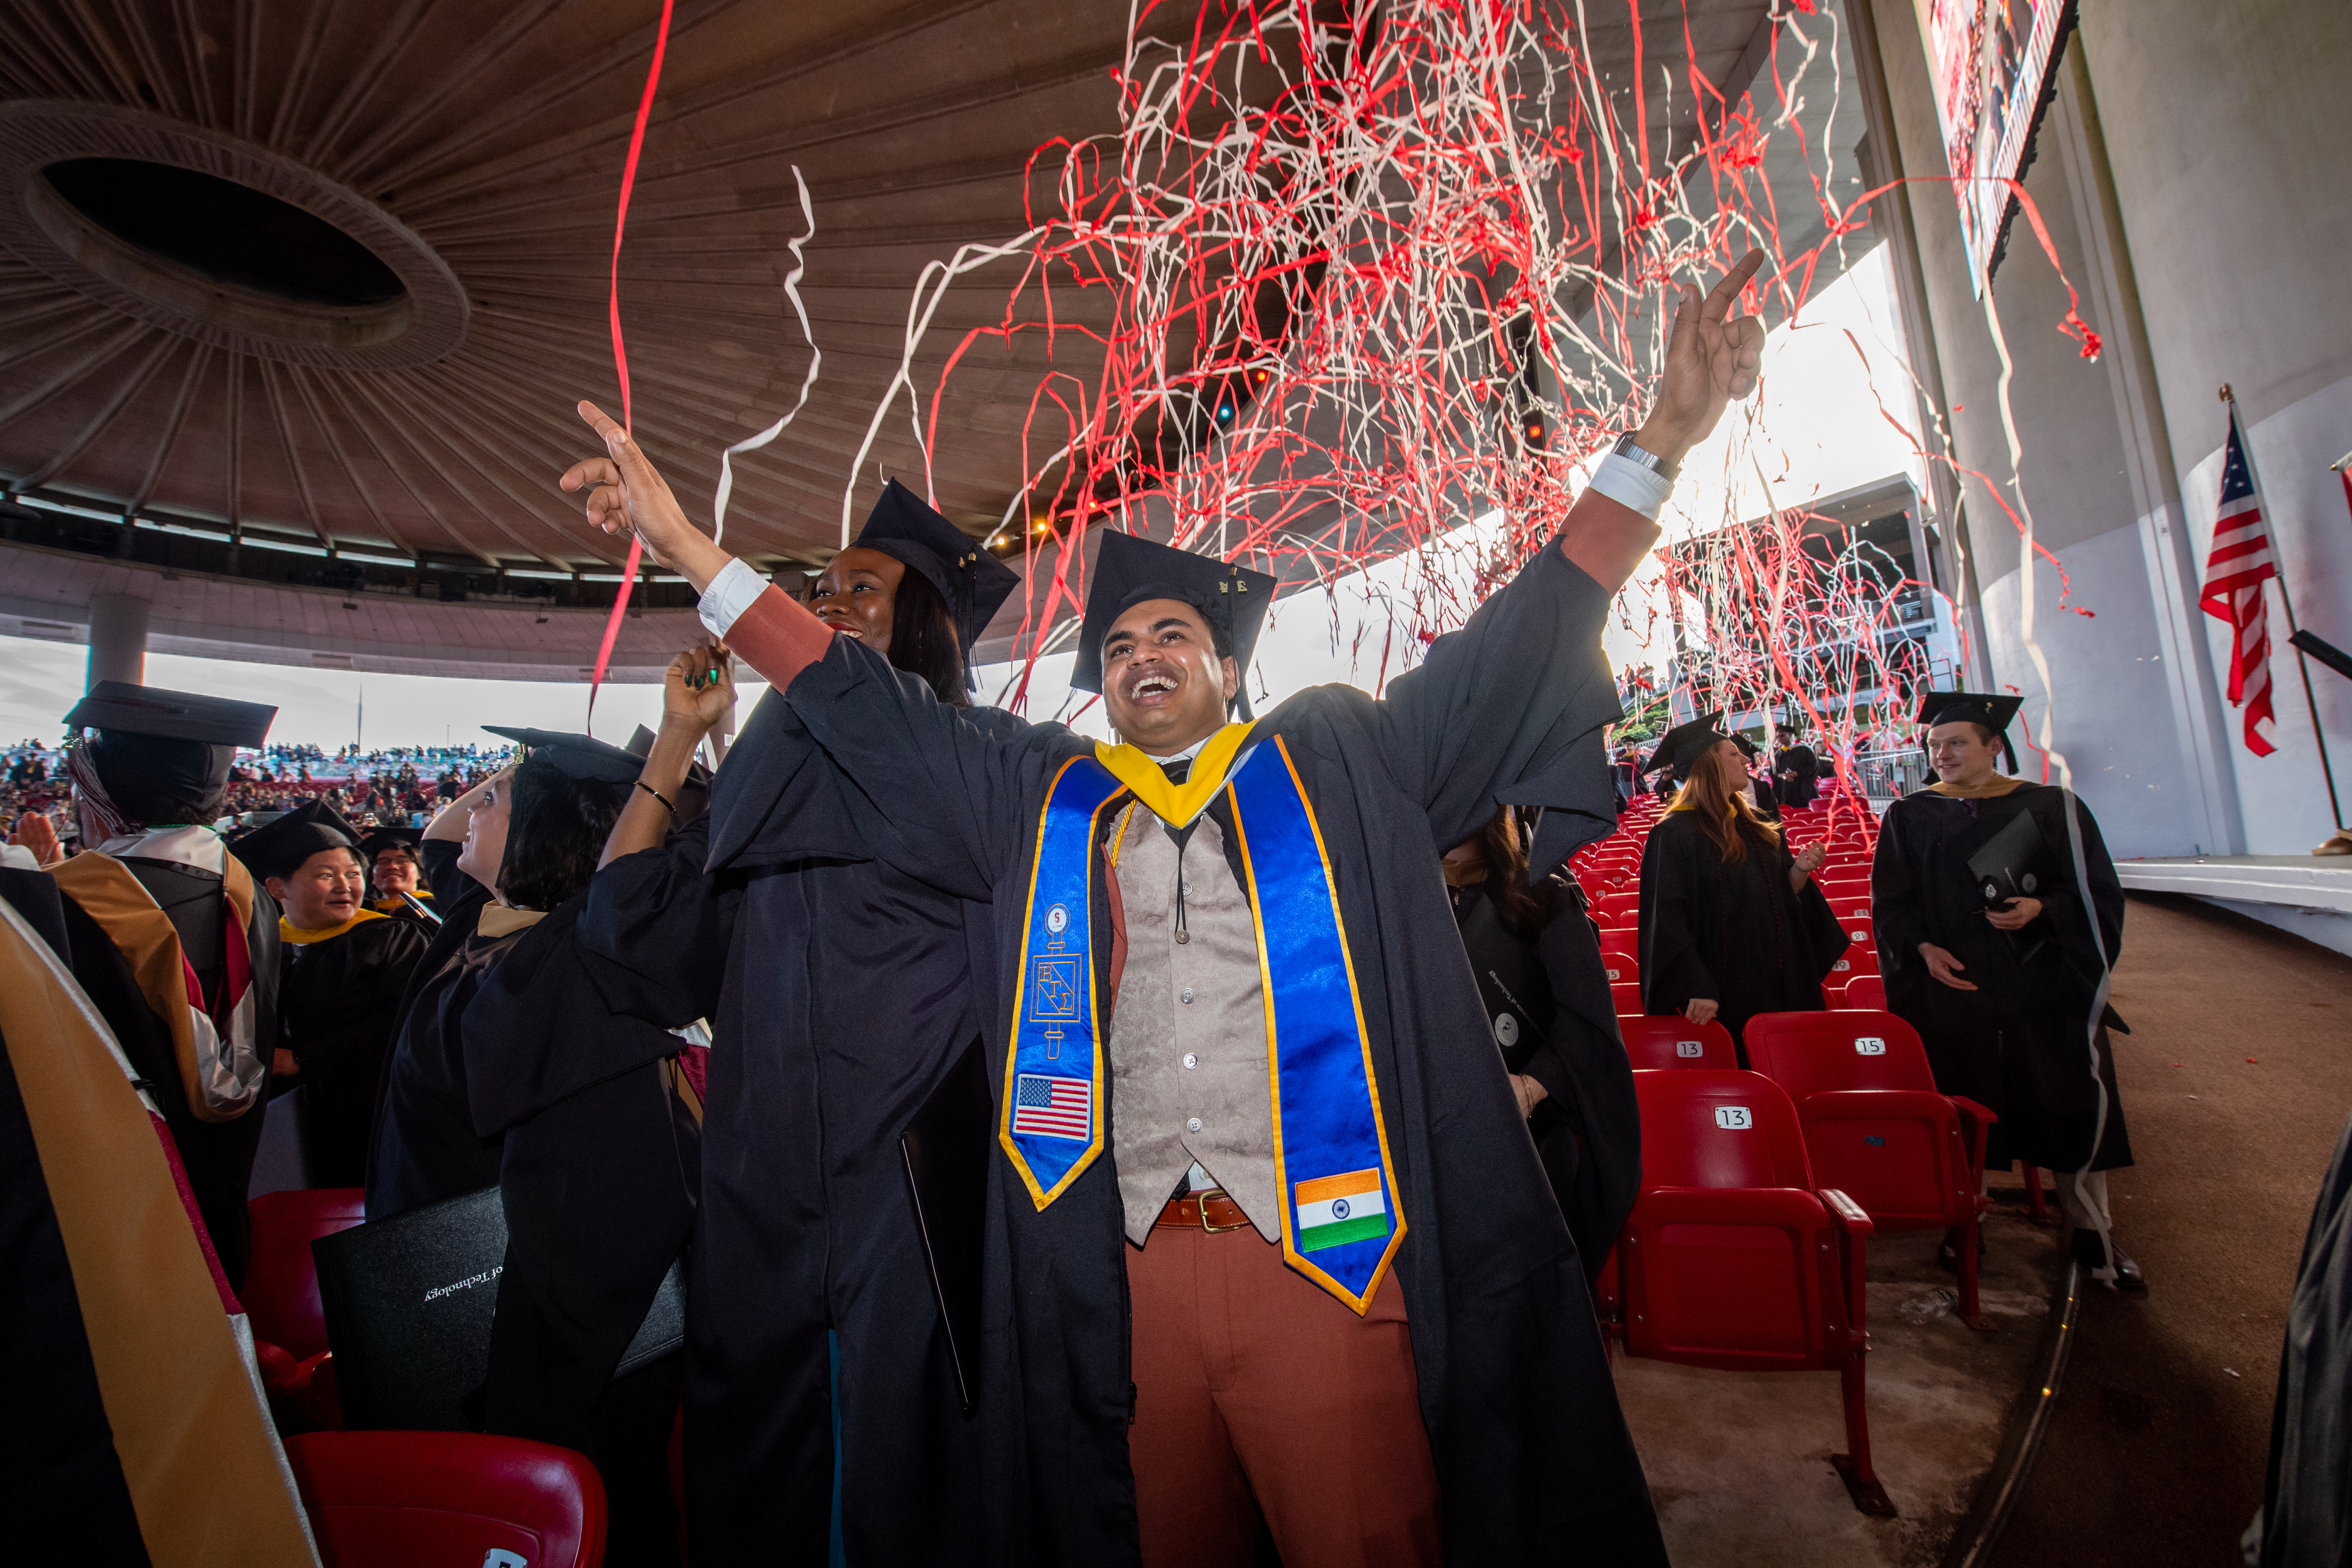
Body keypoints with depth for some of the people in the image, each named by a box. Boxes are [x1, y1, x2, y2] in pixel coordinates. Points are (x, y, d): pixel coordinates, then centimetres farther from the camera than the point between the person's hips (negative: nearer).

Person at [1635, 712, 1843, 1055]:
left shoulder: (1755, 826, 11)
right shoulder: (1675, 833, -14)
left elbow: (1780, 896, 16)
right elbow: (1666, 918, -18)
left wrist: (1800, 870, -5)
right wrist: (1697, 988, -23)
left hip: (1779, 985, 7)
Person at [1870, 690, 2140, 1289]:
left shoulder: (2051, 807, 2)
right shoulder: (1910, 817, 3)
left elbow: (2097, 891, 2)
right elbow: (1891, 902, 4)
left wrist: (2041, 910, -17)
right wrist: (1923, 948, -12)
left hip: (2044, 985, 0)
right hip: (1951, 985, 0)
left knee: (2075, 1104, 3)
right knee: (1963, 1111, 5)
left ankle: (2091, 1229, 20)